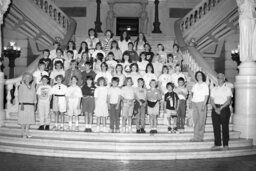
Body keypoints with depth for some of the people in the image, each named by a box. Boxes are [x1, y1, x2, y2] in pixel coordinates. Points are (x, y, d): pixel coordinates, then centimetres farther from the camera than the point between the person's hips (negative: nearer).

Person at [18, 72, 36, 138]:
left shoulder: (32, 86, 13)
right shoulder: (21, 86, 0)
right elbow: (20, 96, -5)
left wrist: (35, 104, 10)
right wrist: (21, 104, -14)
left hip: (31, 105, 4)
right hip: (24, 104, -4)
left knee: (30, 118, -2)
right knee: (23, 118, -2)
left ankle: (27, 132, 7)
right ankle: (23, 133, 7)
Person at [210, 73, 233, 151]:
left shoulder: (227, 89, 3)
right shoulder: (214, 89, 14)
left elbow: (228, 101, -6)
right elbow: (212, 100, 7)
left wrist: (220, 108, -15)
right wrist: (215, 108, -10)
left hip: (224, 108, -3)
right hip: (215, 108, 3)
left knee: (225, 127, -2)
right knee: (216, 127, 0)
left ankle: (225, 145, 5)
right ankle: (217, 144, 6)